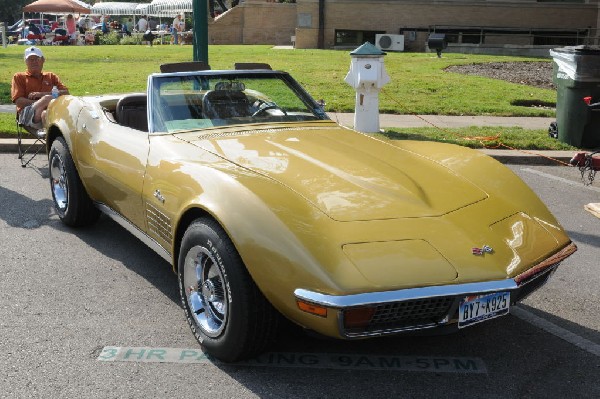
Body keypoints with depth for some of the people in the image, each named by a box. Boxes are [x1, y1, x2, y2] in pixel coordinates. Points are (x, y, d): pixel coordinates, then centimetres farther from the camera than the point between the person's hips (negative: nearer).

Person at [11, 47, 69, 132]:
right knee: (47, 98, -35)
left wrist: (42, 94, -1)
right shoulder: (19, 77, 21)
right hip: (27, 113, -2)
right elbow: (18, 101, 6)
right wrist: (42, 102, -9)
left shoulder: (51, 76, 28)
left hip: (49, 110, 3)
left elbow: (66, 93, 13)